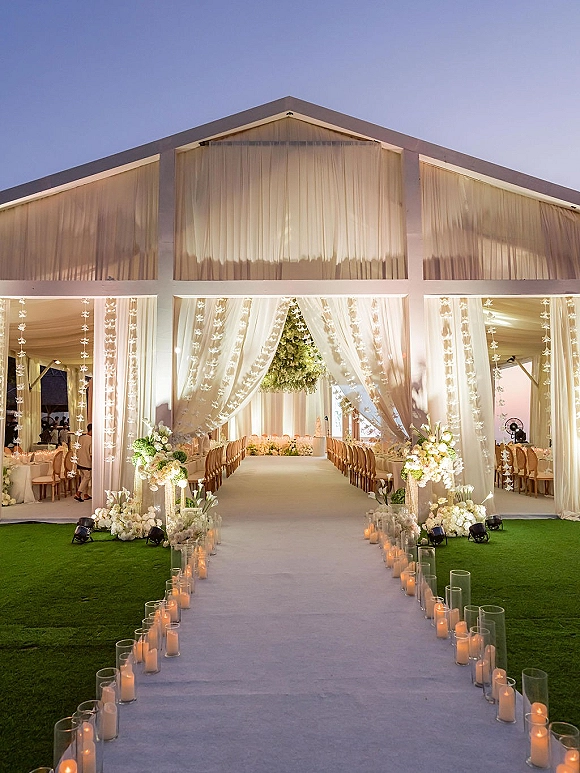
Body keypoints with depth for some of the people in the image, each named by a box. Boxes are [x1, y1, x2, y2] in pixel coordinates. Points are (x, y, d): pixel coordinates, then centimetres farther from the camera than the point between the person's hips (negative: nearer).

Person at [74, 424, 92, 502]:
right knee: (86, 478, 6)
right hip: (87, 463, -7)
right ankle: (78, 495, 0)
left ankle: (85, 495, 24)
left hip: (80, 462, 7)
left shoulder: (81, 437, 1)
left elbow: (77, 450, 10)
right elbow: (91, 454, -20)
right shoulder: (91, 440, -20)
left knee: (83, 478, 16)